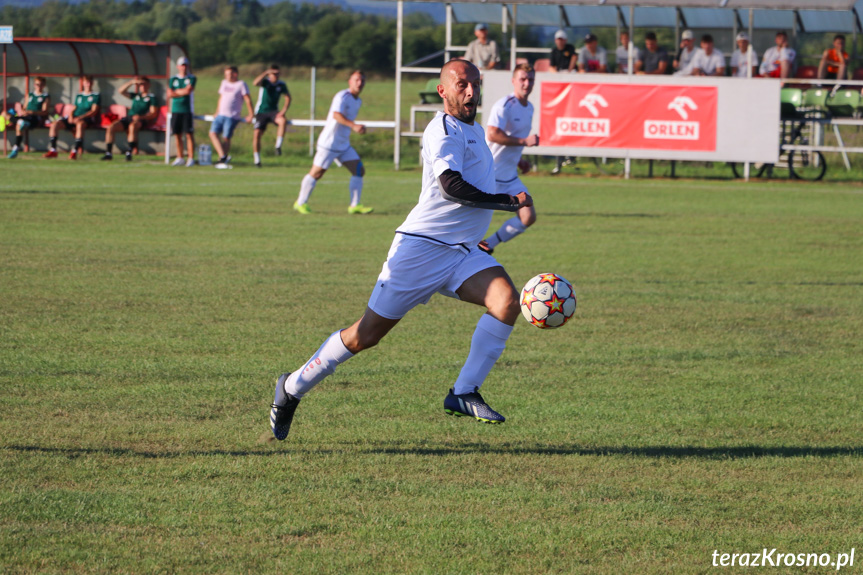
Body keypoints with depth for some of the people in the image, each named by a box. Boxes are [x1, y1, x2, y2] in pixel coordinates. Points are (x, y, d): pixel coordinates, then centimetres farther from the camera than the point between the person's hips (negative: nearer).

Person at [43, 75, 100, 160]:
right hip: (74, 117, 6)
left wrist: (80, 118, -17)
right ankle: (52, 151, -16)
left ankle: (75, 152, -45)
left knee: (80, 124, -43)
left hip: (87, 118, -6)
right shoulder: (79, 95, 24)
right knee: (54, 124, -17)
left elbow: (94, 111, -4)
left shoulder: (95, 95, 7)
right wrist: (71, 116, -5)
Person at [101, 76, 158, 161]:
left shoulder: (152, 98, 13)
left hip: (143, 120, -5)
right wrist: (132, 82, 10)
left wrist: (141, 117, -16)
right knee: (111, 127, -20)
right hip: (128, 118, 5)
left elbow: (153, 113, 0)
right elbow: (121, 90, 21)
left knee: (132, 126, -42)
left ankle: (129, 152, -42)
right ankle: (108, 153, -21)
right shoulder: (135, 95, 28)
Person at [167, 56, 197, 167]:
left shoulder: (192, 79, 2)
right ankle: (180, 158, 14)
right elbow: (169, 94, 2)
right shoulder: (173, 79, 12)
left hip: (187, 110, -4)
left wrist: (176, 92, -1)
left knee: (189, 134, -6)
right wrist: (182, 93, -6)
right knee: (177, 135, 6)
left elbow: (188, 90, -12)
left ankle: (191, 158, -4)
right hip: (175, 110, 4)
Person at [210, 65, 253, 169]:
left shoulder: (241, 84, -2)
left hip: (232, 116, -6)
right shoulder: (224, 83, 18)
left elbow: (248, 100, -4)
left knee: (226, 137, -6)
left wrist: (251, 115, -8)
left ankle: (223, 160, 4)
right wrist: (217, 113, 25)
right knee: (213, 133, -10)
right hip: (221, 115, 6)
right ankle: (223, 157, -13)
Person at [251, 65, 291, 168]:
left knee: (283, 120, -31)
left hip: (273, 111, 1)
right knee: (257, 134, -10)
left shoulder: (281, 85, 0)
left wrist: (284, 110, -9)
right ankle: (257, 159, 7)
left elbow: (288, 97, 6)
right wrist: (266, 73, -42)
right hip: (261, 112, -1)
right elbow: (256, 83, -30)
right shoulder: (265, 81, -8)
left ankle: (278, 146, -24)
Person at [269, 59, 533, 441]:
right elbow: (451, 185, -27)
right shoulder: (444, 130, -12)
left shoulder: (473, 130, 18)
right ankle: (291, 389, 17)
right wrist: (509, 202, -21)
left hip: (463, 252, 8)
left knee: (508, 301, -20)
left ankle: (464, 394, -16)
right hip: (421, 247, -8)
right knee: (367, 334, -2)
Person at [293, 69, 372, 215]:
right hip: (329, 142, -8)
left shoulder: (358, 101, 13)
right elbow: (336, 115, -33)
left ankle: (355, 206, 3)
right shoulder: (342, 97, -15)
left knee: (359, 170, -1)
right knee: (317, 173, -3)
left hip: (344, 144, 8)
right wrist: (353, 126, -46)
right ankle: (301, 203, 11)